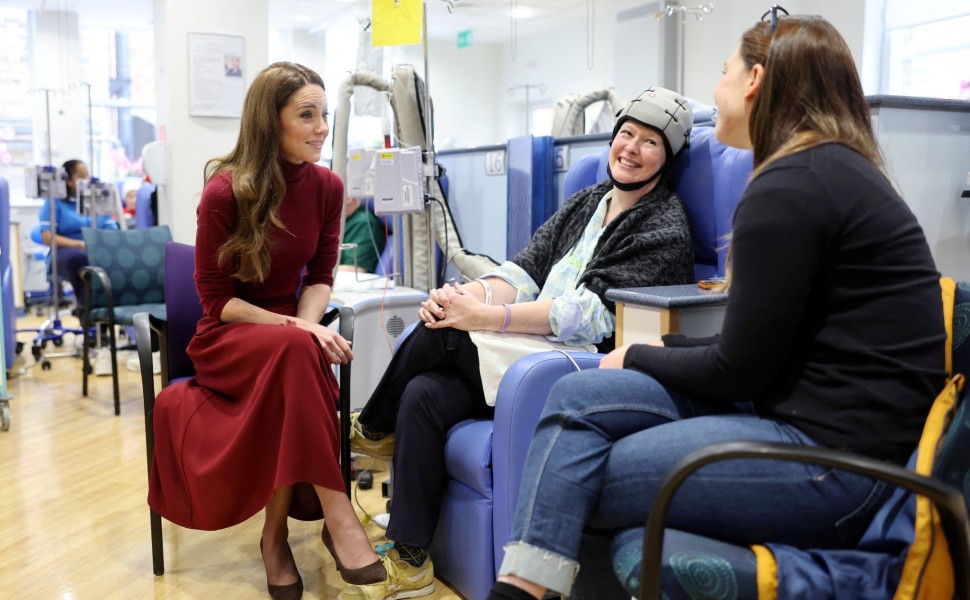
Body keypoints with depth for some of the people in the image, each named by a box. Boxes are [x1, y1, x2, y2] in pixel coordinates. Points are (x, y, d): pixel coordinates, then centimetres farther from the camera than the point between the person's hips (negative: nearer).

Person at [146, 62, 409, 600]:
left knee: (301, 351, -32)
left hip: (290, 332, 4)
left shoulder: (326, 187, -1)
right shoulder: (225, 192, -14)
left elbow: (320, 276, 6)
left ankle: (275, 537, -17)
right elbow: (215, 298, -10)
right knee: (296, 352, -37)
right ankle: (337, 517, -31)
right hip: (228, 338, -4)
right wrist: (295, 330, -24)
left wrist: (308, 324, -16)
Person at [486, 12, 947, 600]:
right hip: (814, 415, 9)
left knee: (578, 479, -8)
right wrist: (664, 350, 11)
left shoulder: (792, 184, -16)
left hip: (835, 456, -9)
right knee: (577, 396, -1)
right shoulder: (837, 168, 15)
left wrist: (638, 358, 3)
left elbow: (737, 370, -13)